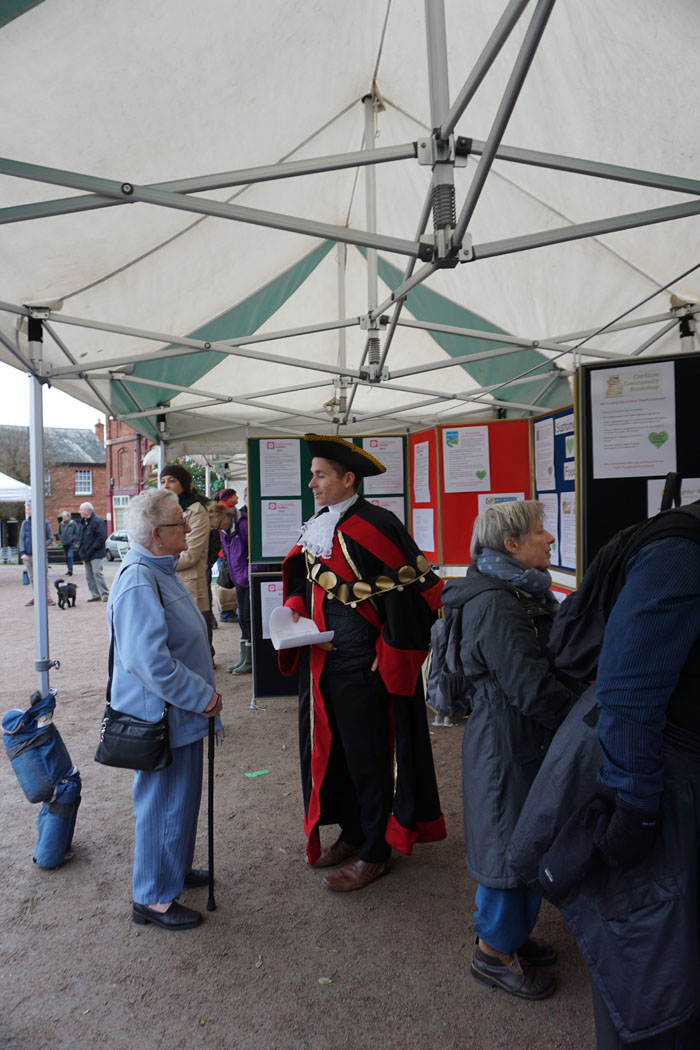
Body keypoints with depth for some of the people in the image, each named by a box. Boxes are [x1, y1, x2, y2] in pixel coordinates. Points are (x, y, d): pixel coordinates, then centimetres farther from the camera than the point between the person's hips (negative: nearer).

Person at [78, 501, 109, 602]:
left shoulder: (97, 521, -14)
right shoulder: (84, 522, 15)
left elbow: (102, 537, -20)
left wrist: (92, 549, -20)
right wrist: (80, 548, 11)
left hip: (96, 554, -9)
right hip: (86, 554, 9)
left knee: (97, 573, -10)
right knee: (89, 575, 10)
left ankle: (105, 594, -2)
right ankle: (95, 595, 17)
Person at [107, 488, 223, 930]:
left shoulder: (160, 571, 9)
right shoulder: (138, 583, -26)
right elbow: (151, 662, -32)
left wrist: (204, 691, 15)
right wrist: (203, 696, -23)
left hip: (181, 713, 10)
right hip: (162, 717, -10)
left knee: (181, 797, 24)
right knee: (164, 803, 5)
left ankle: (175, 868, 43)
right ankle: (153, 898, 24)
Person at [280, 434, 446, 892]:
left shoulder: (376, 526, -18)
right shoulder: (317, 527, 8)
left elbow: (409, 594, -19)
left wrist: (391, 655, -17)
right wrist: (295, 606, 1)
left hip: (363, 666, -8)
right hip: (322, 661, 8)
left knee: (368, 756, 5)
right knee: (332, 749, 18)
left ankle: (375, 852, 24)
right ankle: (353, 834, 38)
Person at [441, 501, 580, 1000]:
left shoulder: (523, 593, 9)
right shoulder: (494, 604, -24)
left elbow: (552, 661, 14)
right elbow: (532, 688, -25)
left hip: (530, 735, 10)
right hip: (508, 743, -10)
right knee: (512, 841, 6)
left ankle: (512, 931, 41)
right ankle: (495, 950, 27)